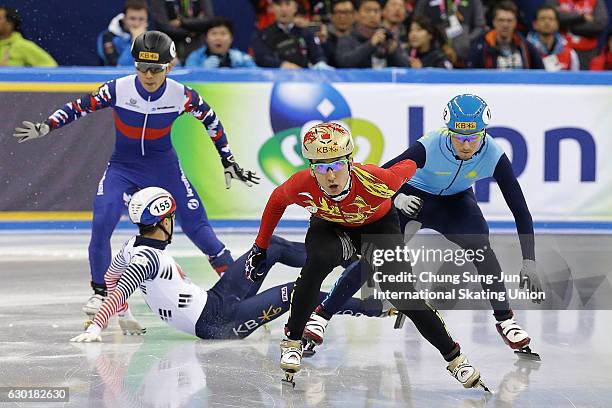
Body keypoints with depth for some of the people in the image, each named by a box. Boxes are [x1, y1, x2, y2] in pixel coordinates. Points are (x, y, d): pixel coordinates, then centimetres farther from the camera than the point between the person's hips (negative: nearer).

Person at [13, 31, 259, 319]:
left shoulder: (182, 95, -17)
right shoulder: (118, 89, -19)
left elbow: (211, 121, -1)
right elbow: (80, 107, -8)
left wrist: (228, 161, 4)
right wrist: (44, 128, -18)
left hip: (164, 166, 0)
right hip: (123, 167, 0)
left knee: (195, 223, -5)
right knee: (101, 223, -19)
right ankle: (100, 291, -2)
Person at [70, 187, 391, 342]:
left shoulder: (135, 244, 2)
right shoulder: (148, 258, -25)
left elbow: (110, 276, 16)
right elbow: (118, 292, -30)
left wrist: (125, 317, 23)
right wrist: (95, 328, -37)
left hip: (213, 300, 10)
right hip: (217, 321, -10)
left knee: (271, 246, 10)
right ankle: (368, 308, 4)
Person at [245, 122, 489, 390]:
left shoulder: (374, 180, -40)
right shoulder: (301, 186, -32)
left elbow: (408, 167, -18)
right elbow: (276, 202, -8)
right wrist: (260, 248, 0)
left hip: (377, 225, -1)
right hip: (329, 227, 1)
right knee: (317, 263, -32)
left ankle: (455, 358, 2)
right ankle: (292, 342, -14)